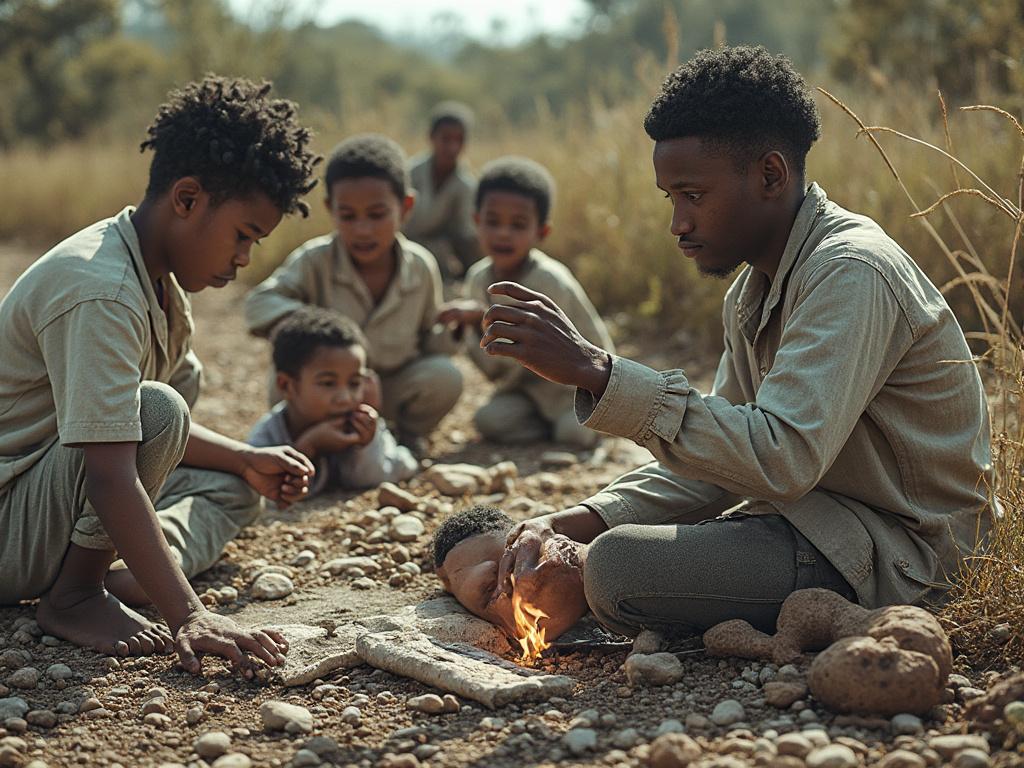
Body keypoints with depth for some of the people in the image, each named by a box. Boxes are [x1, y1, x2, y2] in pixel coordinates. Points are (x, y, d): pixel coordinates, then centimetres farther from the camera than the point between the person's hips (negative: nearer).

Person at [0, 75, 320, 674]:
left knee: (233, 488, 14)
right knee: (158, 408, -30)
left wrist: (245, 460, 5)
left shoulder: (159, 279, 7)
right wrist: (187, 616, -38)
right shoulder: (100, 293, -25)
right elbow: (111, 474, -34)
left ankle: (107, 575, -8)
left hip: (50, 500, 10)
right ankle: (74, 596, -14)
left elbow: (142, 432, 16)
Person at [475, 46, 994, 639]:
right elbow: (721, 457, 9)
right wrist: (576, 522, -6)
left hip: (898, 550, -9)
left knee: (619, 565, -23)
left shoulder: (851, 272, -22)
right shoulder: (753, 292, 9)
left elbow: (781, 459, -33)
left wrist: (597, 371, -34)